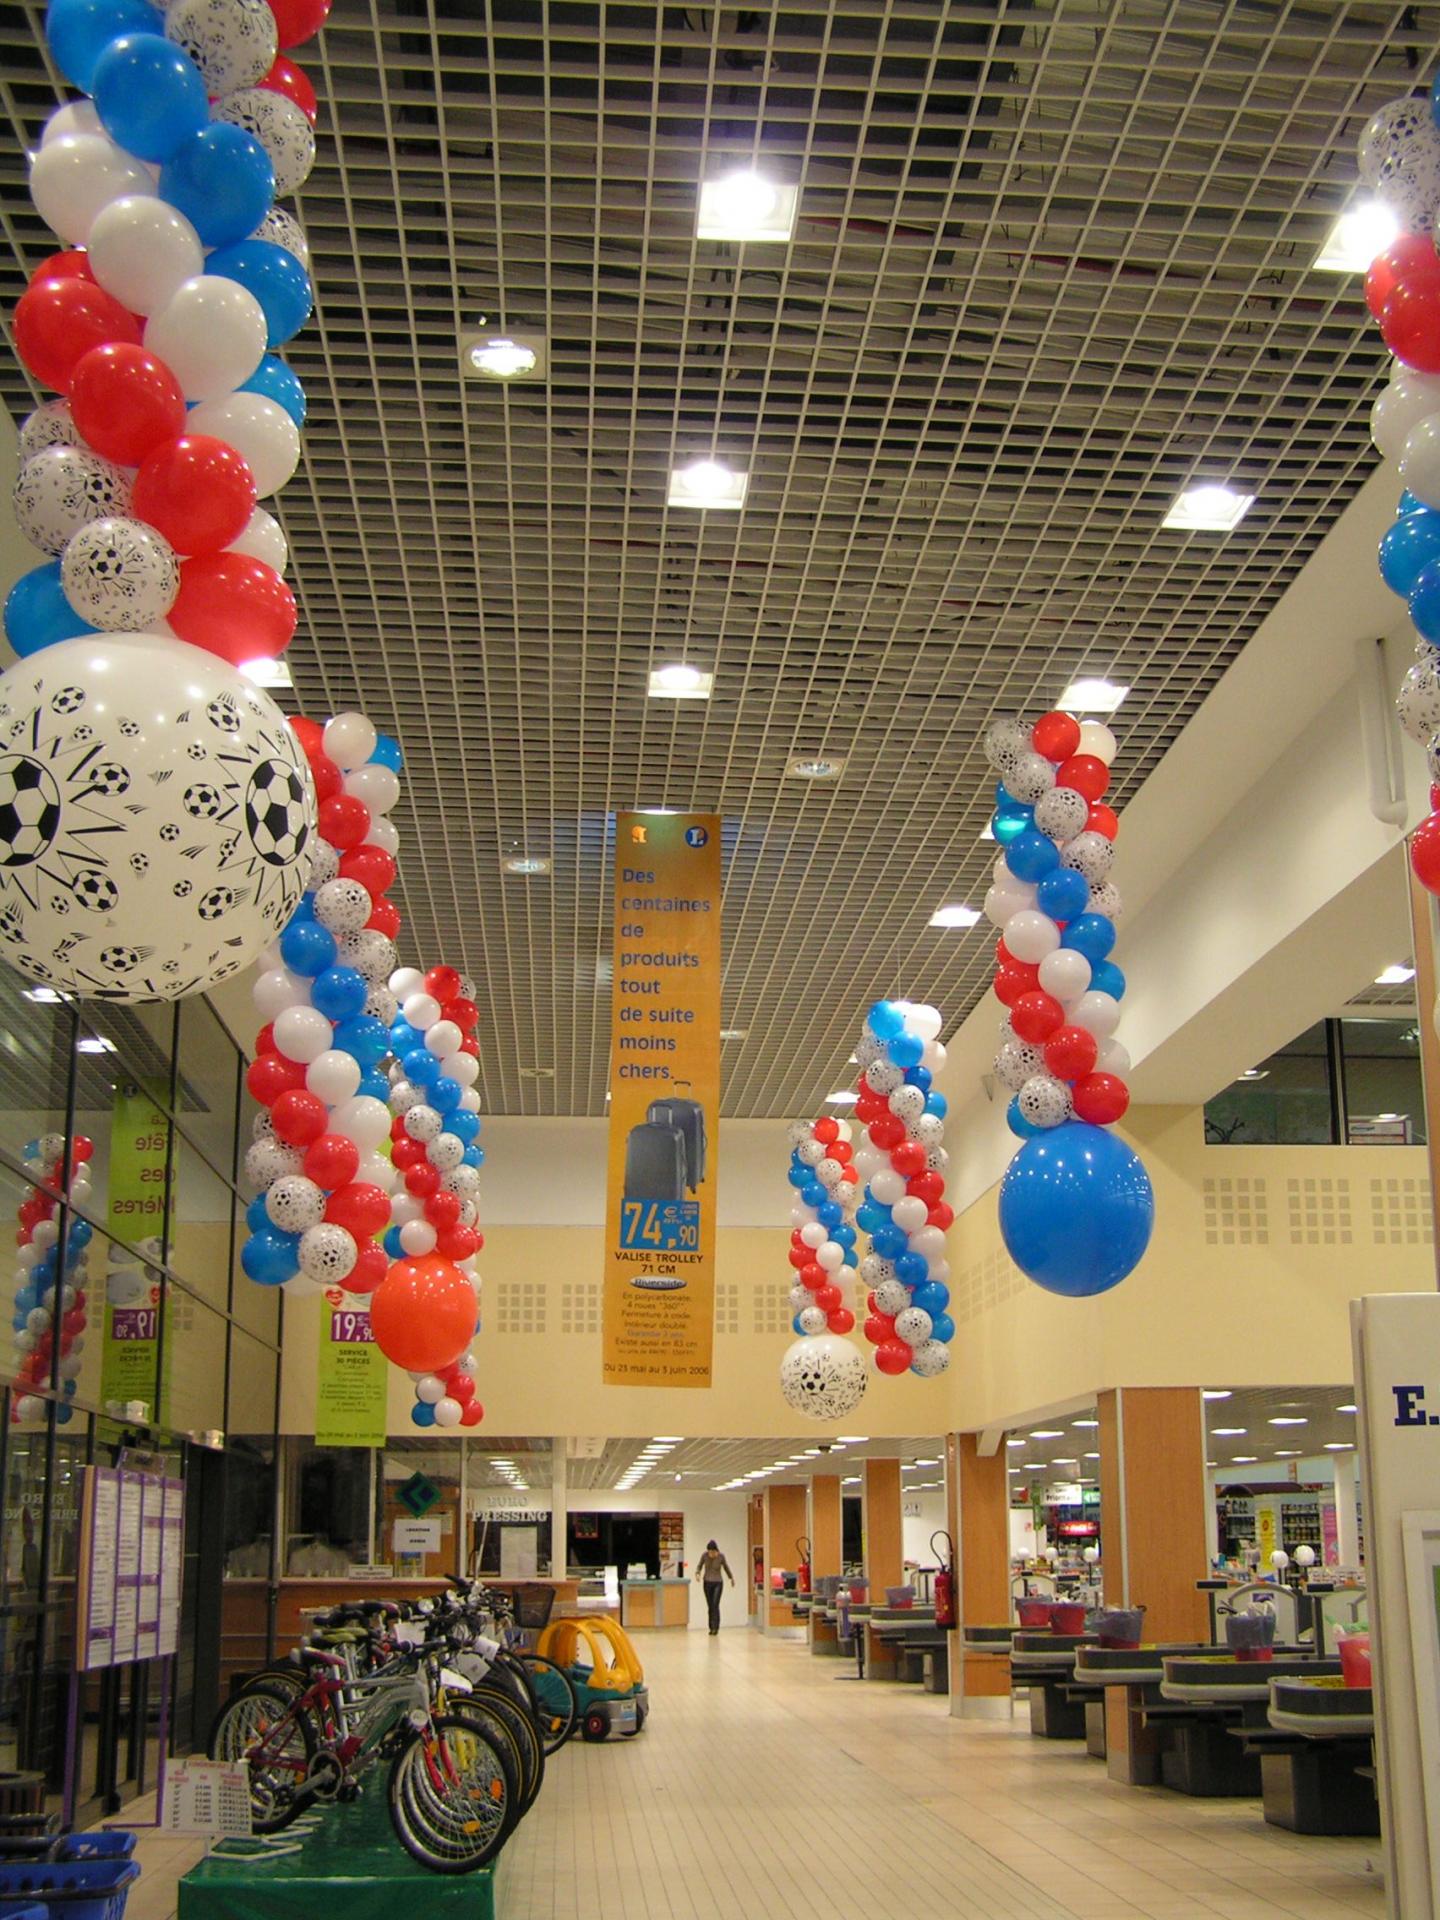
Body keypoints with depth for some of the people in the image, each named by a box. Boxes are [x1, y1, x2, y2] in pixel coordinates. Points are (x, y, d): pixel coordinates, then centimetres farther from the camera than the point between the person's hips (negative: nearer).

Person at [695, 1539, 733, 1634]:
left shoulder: (721, 1556, -12)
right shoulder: (704, 1555, -10)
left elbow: (726, 1567, 6)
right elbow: (699, 1566, 4)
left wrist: (731, 1578, 19)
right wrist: (697, 1574, -17)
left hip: (718, 1583, -2)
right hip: (707, 1583, 2)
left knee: (715, 1605, -14)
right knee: (710, 1606, 4)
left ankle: (715, 1627, -14)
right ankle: (712, 1627, 12)